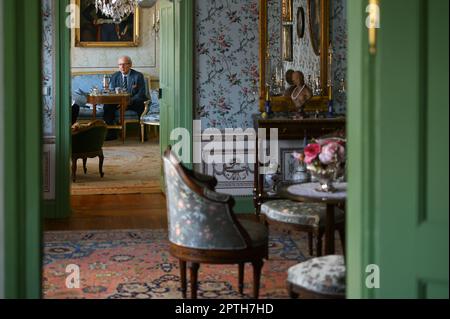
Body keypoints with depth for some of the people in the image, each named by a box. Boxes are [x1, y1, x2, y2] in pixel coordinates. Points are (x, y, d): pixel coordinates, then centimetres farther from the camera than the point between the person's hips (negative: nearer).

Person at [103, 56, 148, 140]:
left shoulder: (138, 76, -3)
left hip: (134, 102, -3)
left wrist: (129, 101, -25)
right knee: (107, 106, -25)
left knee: (141, 106, -35)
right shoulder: (115, 76, 8)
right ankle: (111, 133, -19)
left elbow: (141, 94, -9)